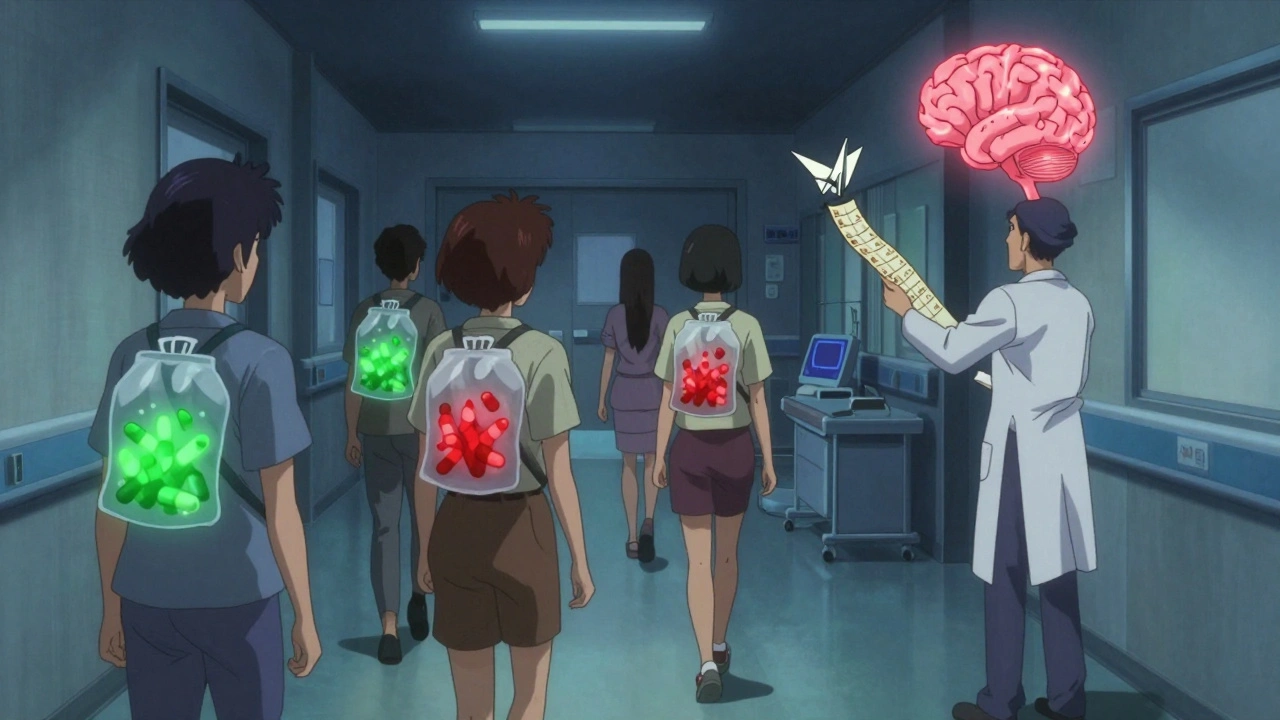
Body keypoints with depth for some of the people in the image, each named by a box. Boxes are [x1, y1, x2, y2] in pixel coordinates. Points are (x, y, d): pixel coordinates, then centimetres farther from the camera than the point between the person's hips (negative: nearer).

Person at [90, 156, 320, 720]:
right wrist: (305, 614, -2)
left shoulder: (132, 355, -2)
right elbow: (280, 509, -12)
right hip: (237, 598, -4)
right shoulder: (260, 360, -14)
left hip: (148, 600, 4)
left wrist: (111, 606, 13)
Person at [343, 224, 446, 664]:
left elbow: (354, 380, 3)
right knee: (422, 518, 18)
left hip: (376, 433, 2)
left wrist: (351, 434, 11)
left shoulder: (364, 312, 2)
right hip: (418, 430, -1)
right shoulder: (428, 310, -5)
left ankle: (389, 628, -2)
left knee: (384, 527, 3)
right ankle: (419, 599, 32)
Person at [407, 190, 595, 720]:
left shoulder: (441, 350, 0)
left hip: (456, 528, 4)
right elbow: (558, 472, -12)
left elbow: (426, 466, 5)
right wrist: (579, 559, -2)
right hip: (521, 528, -4)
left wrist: (425, 548, 16)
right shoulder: (542, 353, -13)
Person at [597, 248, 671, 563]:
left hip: (624, 394, 1)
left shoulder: (614, 315, -5)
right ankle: (648, 522, -6)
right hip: (652, 393, -1)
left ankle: (632, 537, 11)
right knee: (652, 460, 17)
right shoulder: (659, 315, -10)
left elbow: (608, 360, 0)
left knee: (628, 464, 12)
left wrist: (601, 399, 9)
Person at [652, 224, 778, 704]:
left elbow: (667, 399, -4)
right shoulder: (748, 327, -8)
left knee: (697, 562, 2)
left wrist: (659, 457, 7)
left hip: (690, 449, 0)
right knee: (727, 551, 19)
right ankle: (718, 647, 31)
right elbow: (758, 401, -7)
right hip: (735, 449, 1)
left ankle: (708, 664, -11)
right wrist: (768, 462, 2)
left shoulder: (676, 327, -6)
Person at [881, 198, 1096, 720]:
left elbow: (951, 356, -11)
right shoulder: (1078, 304, 7)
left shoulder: (1010, 301, -15)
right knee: (1058, 574, 11)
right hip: (1063, 450, 6)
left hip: (1019, 452, -6)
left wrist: (906, 312, 3)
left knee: (1007, 577, 2)